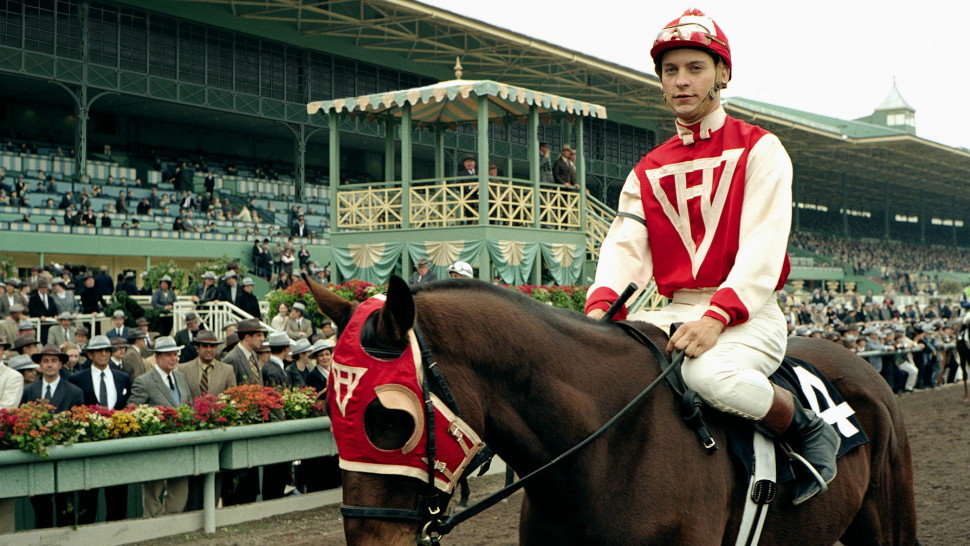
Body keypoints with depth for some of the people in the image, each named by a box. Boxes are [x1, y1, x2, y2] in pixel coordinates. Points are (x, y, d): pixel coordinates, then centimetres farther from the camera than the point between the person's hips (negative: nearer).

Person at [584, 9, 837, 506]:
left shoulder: (759, 149, 4)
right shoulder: (647, 172, 18)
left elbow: (763, 246, -10)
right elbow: (625, 245, 2)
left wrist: (717, 315, -26)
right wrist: (601, 304, -20)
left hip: (747, 314, -4)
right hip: (671, 312, 4)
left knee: (710, 373, -37)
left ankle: (808, 430, -9)